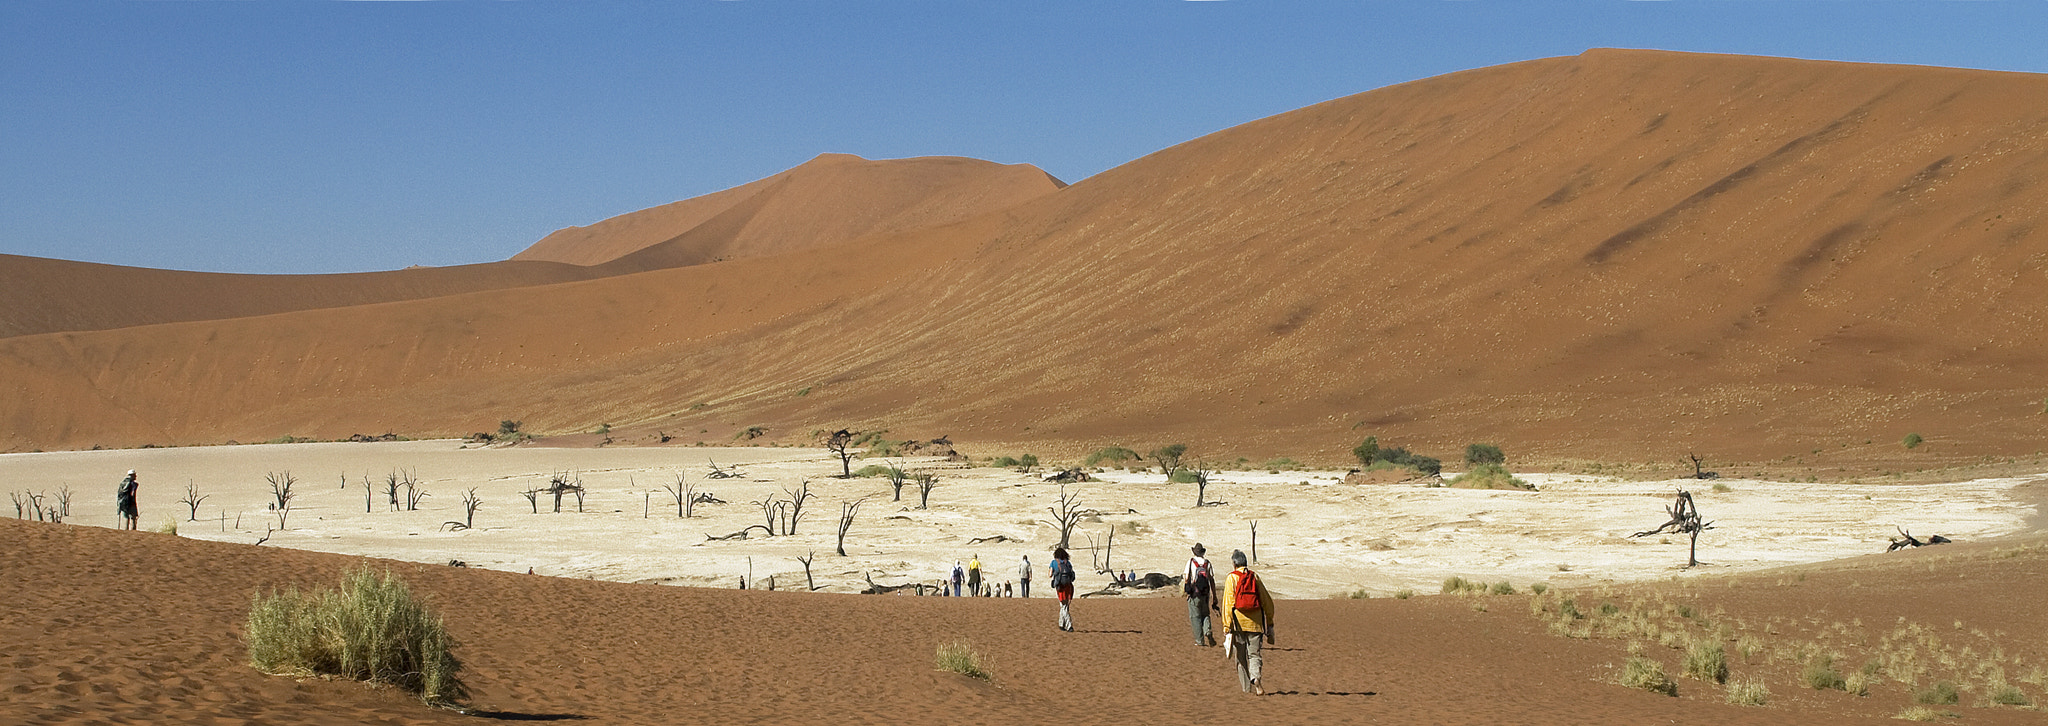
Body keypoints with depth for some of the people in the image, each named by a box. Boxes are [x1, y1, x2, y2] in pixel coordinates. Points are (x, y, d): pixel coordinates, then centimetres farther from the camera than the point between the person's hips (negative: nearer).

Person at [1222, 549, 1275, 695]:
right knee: (1254, 654, 3)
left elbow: (1228, 603, -9)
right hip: (1255, 623, 2)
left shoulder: (1232, 578, -2)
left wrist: (1227, 627, -9)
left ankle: (1247, 688, 10)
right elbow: (1267, 601, 13)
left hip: (1238, 623, -2)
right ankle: (1256, 678, -24)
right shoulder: (1254, 577, 8)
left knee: (1241, 658, 9)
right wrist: (1269, 623, 22)